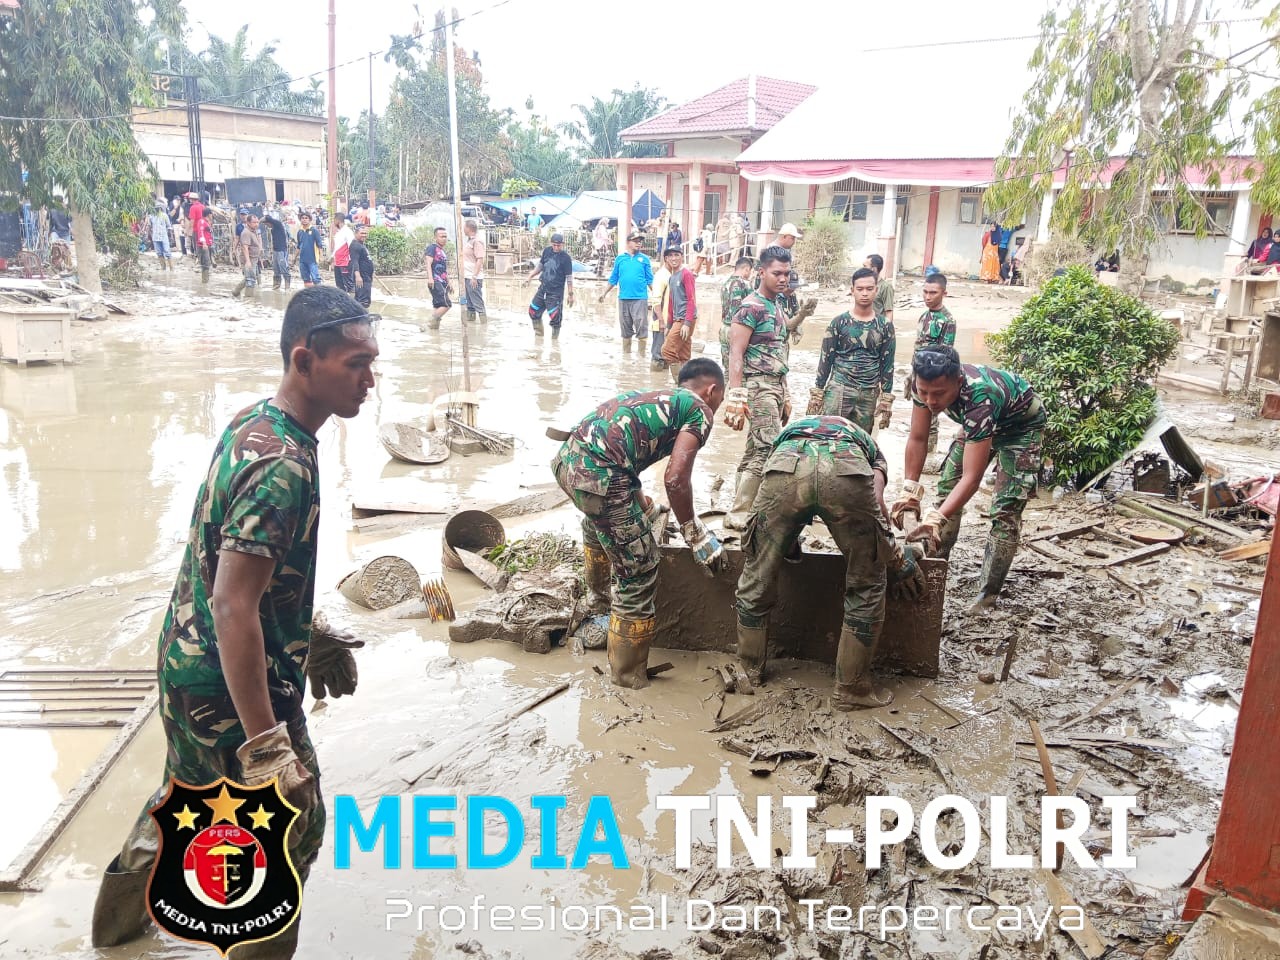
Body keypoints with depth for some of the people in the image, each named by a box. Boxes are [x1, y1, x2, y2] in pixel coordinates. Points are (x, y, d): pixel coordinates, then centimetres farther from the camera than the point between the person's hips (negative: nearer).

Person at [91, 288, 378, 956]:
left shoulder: (251, 422, 1)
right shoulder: (282, 468, -29)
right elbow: (233, 609, -32)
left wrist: (310, 631, 22)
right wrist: (267, 746, -32)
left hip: (187, 663, 10)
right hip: (234, 685, -10)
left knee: (189, 789, 31)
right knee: (293, 825, 9)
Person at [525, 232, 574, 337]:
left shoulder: (566, 258, -12)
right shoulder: (546, 251, 1)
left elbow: (569, 277, -10)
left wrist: (570, 294, -11)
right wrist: (530, 276, 15)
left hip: (556, 292, -6)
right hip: (543, 288, 6)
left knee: (555, 316, -10)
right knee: (533, 311, 11)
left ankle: (554, 337, 8)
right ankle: (538, 333, 30)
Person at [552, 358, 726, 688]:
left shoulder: (655, 396, 29)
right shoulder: (700, 410, 6)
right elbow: (676, 479, -8)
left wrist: (648, 511, 47)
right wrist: (696, 536, 4)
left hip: (566, 461, 9)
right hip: (599, 476, -9)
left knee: (599, 522, 41)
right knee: (638, 574, 5)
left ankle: (597, 597, 62)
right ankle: (628, 677, 17)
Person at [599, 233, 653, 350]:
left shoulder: (644, 259, 5)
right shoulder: (620, 259, 9)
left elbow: (650, 280, 4)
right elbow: (613, 279, 14)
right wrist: (604, 293, 12)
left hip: (640, 298, -2)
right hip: (623, 298, 2)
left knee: (641, 328, -5)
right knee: (626, 329, 11)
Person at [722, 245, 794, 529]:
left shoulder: (779, 306, 16)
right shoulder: (751, 307, -11)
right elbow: (735, 354, -16)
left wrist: (785, 396, 20)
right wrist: (736, 398, -24)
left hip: (776, 386, 8)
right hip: (758, 386, -8)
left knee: (755, 451, 10)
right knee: (769, 450, -12)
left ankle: (741, 510, 16)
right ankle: (738, 514, -5)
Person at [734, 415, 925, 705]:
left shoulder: (789, 430, 47)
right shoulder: (866, 444, 42)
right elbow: (876, 504, 20)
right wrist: (896, 559, 30)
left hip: (785, 467, 1)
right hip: (849, 472, -1)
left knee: (757, 581, 21)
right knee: (866, 586, 20)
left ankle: (749, 674, 38)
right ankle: (852, 687, 29)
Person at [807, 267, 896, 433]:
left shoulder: (885, 326, 6)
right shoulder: (839, 322, 1)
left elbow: (887, 364, 7)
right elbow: (826, 358, 2)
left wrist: (886, 400, 2)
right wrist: (817, 393, -2)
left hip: (869, 394, 2)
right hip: (839, 389, -2)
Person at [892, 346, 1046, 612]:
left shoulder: (979, 398, -45)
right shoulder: (927, 383, -29)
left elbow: (972, 478, -47)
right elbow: (917, 439, -16)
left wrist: (935, 519, -57)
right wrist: (909, 491, -25)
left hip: (1021, 423, -6)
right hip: (979, 421, 6)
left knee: (1006, 510, -14)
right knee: (947, 490, 5)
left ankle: (988, 596, -10)